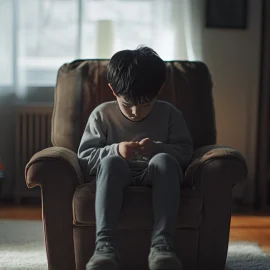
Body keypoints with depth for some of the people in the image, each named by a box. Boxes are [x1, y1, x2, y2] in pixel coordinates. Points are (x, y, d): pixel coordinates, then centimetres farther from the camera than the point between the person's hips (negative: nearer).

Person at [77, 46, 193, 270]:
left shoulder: (169, 114, 6)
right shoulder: (102, 114, 3)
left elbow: (186, 152, 3)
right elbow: (85, 156, -1)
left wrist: (157, 149, -17)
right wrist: (115, 150, -20)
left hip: (156, 176, 1)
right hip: (118, 176, 0)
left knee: (164, 160, -34)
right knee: (111, 161, -36)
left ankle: (162, 243, -47)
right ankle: (105, 244, -49)